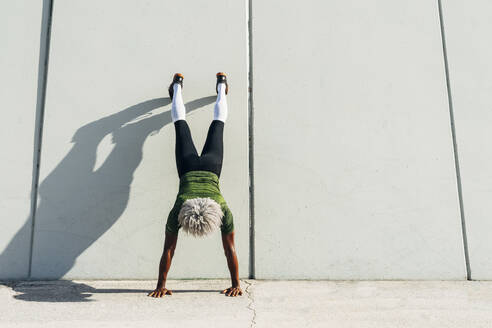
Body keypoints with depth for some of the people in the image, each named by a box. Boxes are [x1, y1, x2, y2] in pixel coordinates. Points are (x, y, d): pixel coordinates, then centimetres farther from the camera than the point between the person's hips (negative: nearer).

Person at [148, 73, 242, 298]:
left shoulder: (223, 211, -38)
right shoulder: (177, 212, -37)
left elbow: (229, 249, -29)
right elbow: (168, 250, -28)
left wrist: (236, 284, -24)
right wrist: (160, 285, -24)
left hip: (210, 167, 0)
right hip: (188, 168, 0)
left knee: (217, 122, 24)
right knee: (181, 122, 24)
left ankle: (221, 85, 46)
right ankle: (177, 85, 47)